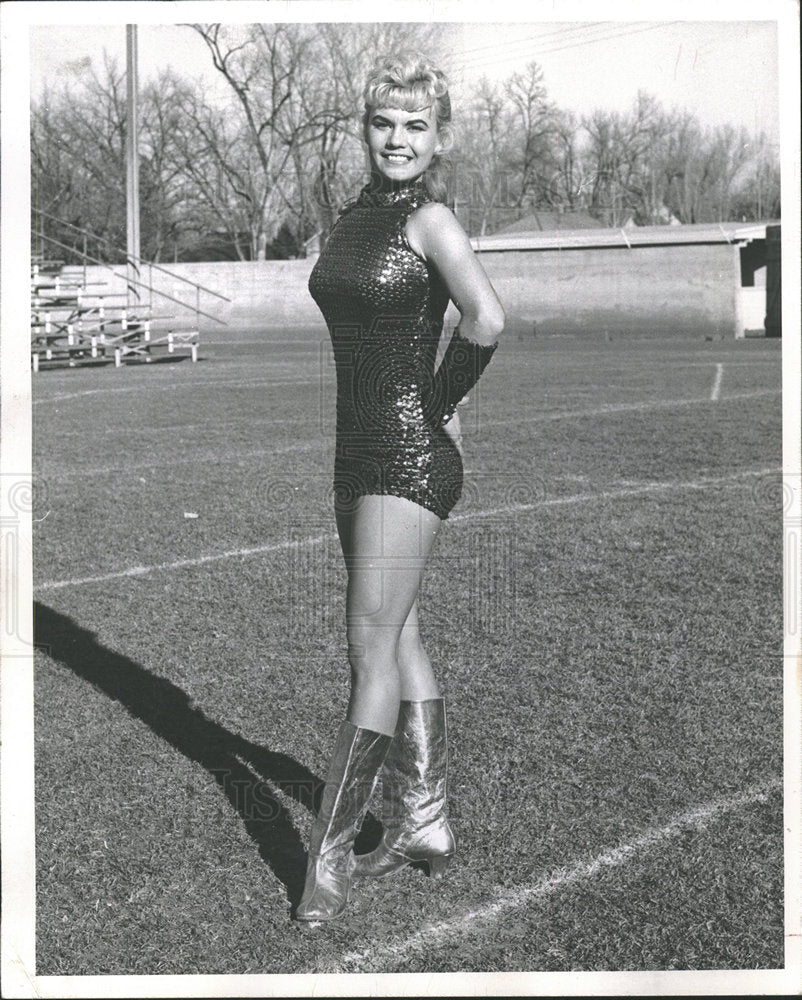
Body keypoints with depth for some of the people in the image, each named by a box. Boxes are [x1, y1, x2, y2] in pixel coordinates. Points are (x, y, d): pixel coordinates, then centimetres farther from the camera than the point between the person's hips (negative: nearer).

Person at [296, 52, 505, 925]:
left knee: (373, 650, -5)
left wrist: (439, 404, -12)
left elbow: (486, 320, -27)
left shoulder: (430, 220, -11)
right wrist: (415, 402, 11)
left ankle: (330, 853, 3)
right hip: (358, 452, 9)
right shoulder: (354, 219, 13)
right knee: (396, 640, 14)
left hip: (411, 457, -9)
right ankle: (422, 824, 26)